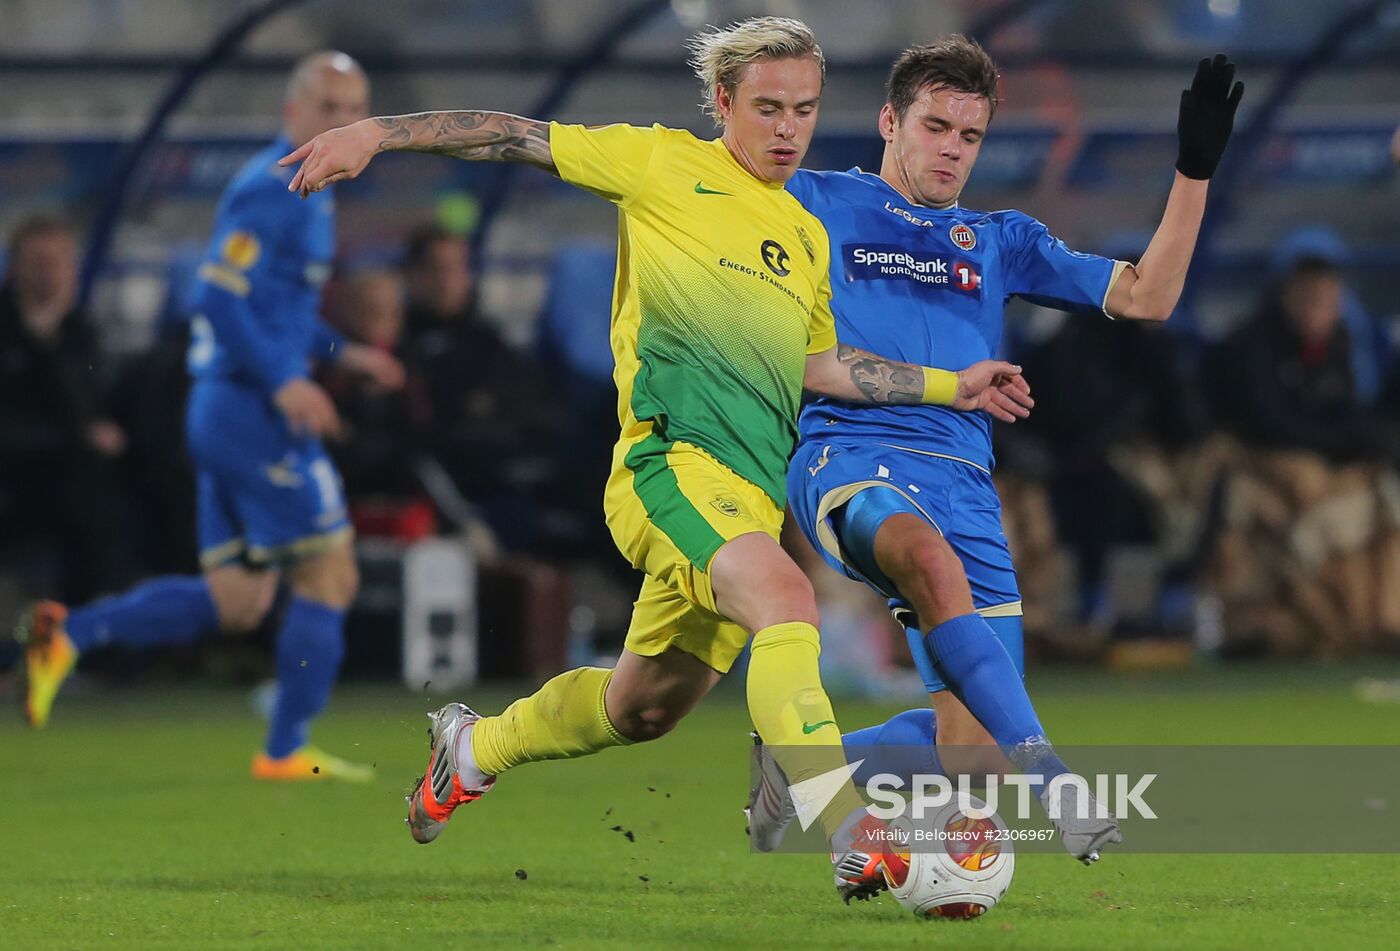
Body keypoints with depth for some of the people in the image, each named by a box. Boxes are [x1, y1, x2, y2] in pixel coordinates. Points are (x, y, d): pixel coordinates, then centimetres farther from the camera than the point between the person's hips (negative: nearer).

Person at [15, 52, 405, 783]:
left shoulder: (302, 192, 19)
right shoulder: (272, 188, -13)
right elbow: (220, 296, -22)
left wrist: (343, 354, 20)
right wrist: (283, 381, -26)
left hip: (228, 413, 10)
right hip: (254, 413, -10)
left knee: (237, 601, 9)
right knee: (329, 573, -4)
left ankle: (69, 635, 3)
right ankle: (287, 751, 1)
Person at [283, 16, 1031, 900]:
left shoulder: (808, 236, 22)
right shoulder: (666, 164, 4)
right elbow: (518, 137, 5)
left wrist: (949, 386, 28)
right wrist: (374, 132, -2)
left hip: (754, 490, 7)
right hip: (673, 456, -7)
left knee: (642, 709, 14)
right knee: (785, 598, -33)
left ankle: (476, 746, 42)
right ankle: (855, 843, -43)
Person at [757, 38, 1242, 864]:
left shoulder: (1001, 241, 25)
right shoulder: (818, 204, 15)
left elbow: (1145, 298, 20)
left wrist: (1196, 170, 11)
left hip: (964, 480, 5)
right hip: (849, 456, -5)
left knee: (971, 750, -7)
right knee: (931, 558, -41)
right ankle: (1053, 785, -46)